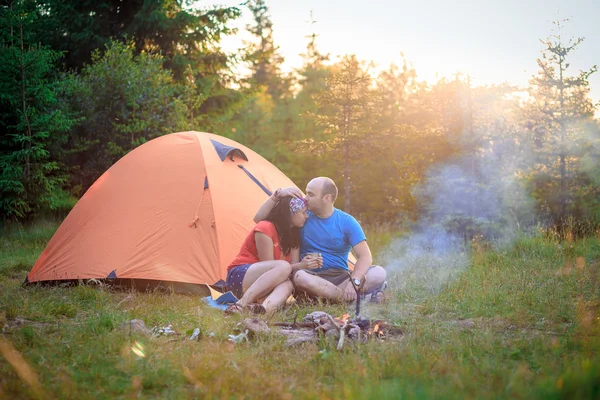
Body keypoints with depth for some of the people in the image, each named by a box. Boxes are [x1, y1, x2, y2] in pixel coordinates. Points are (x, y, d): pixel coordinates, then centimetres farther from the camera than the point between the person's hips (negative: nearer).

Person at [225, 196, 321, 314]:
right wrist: (299, 266, -23)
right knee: (283, 267, -34)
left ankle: (264, 308, -61)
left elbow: (292, 267, 2)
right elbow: (268, 265, -17)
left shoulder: (293, 235, 9)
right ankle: (242, 304, -42)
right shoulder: (265, 228, -15)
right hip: (239, 277, -6)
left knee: (287, 284, -30)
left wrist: (308, 264, -18)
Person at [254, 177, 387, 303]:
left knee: (379, 273, -23)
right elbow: (259, 218, 4)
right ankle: (353, 297, -32)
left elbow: (365, 257, -8)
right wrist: (277, 195, -11)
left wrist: (354, 282, -26)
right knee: (299, 276, -39)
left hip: (340, 277, 0)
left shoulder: (347, 222, -1)